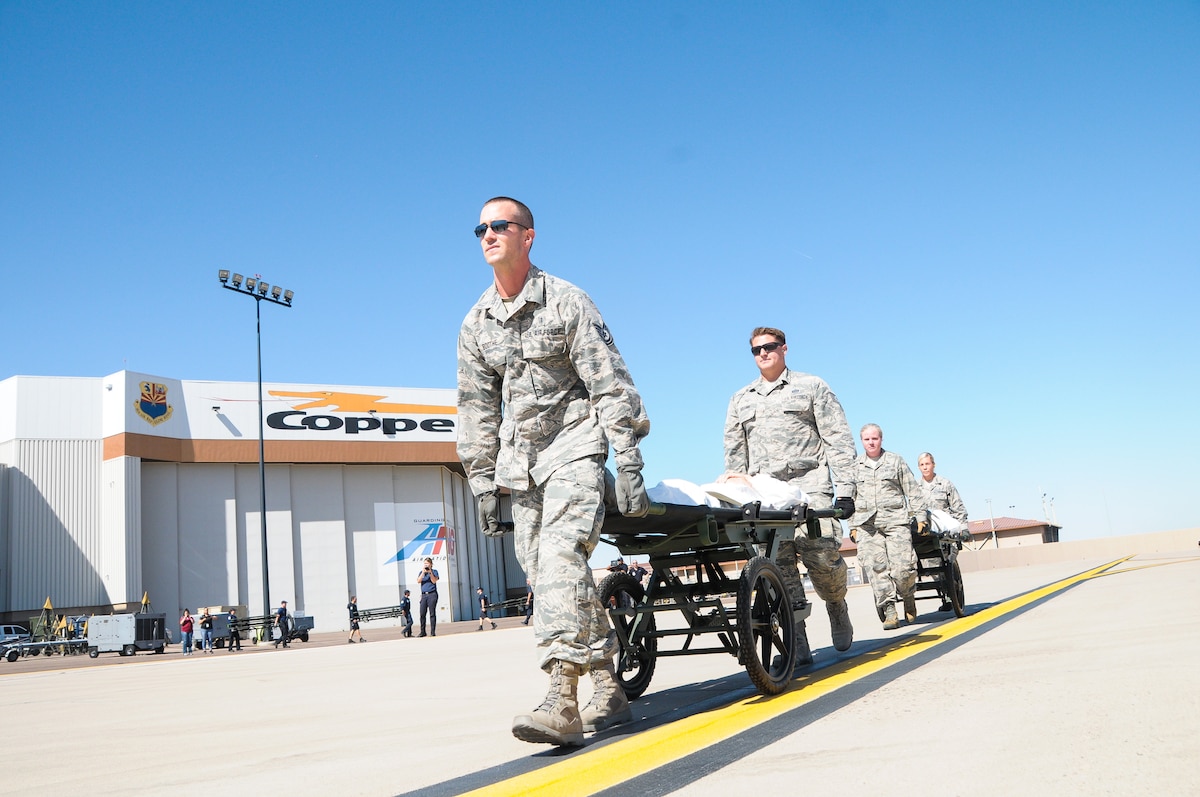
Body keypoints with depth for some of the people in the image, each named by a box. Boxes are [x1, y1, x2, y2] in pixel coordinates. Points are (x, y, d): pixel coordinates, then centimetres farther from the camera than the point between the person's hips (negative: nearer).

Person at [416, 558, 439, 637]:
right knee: (422, 614, -2)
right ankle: (422, 632, 4)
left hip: (432, 594, -3)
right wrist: (423, 572, -9)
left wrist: (430, 572, -12)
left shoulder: (434, 571, 7)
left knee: (432, 613, -5)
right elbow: (418, 581, 0)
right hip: (424, 595, 3)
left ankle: (433, 632, -4)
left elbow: (434, 581, -6)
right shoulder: (421, 572, 16)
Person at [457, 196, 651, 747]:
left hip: (573, 445, -6)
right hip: (519, 459, 6)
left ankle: (562, 704, -29)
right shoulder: (476, 324, 11)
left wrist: (628, 465, -11)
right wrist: (483, 485, 11)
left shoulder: (567, 302, -4)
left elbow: (612, 386, -5)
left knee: (561, 557, -23)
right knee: (545, 574, 3)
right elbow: (476, 409, 16)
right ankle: (608, 694, 14)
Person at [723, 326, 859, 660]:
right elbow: (734, 453, 23)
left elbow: (838, 439, 7)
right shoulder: (740, 400, 23)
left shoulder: (811, 386, 13)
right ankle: (796, 645, -6)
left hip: (809, 483, -3)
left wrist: (845, 489, -3)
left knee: (820, 554, -16)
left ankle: (837, 608, 14)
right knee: (778, 564, -8)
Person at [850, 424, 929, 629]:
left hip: (896, 521, -2)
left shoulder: (896, 461, 12)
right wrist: (853, 526, 14)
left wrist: (920, 516, 6)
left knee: (902, 566, -11)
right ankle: (889, 612, -7)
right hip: (867, 525, 2)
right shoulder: (855, 466, 16)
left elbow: (913, 491, 13)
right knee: (876, 568, -8)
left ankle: (908, 598, 16)